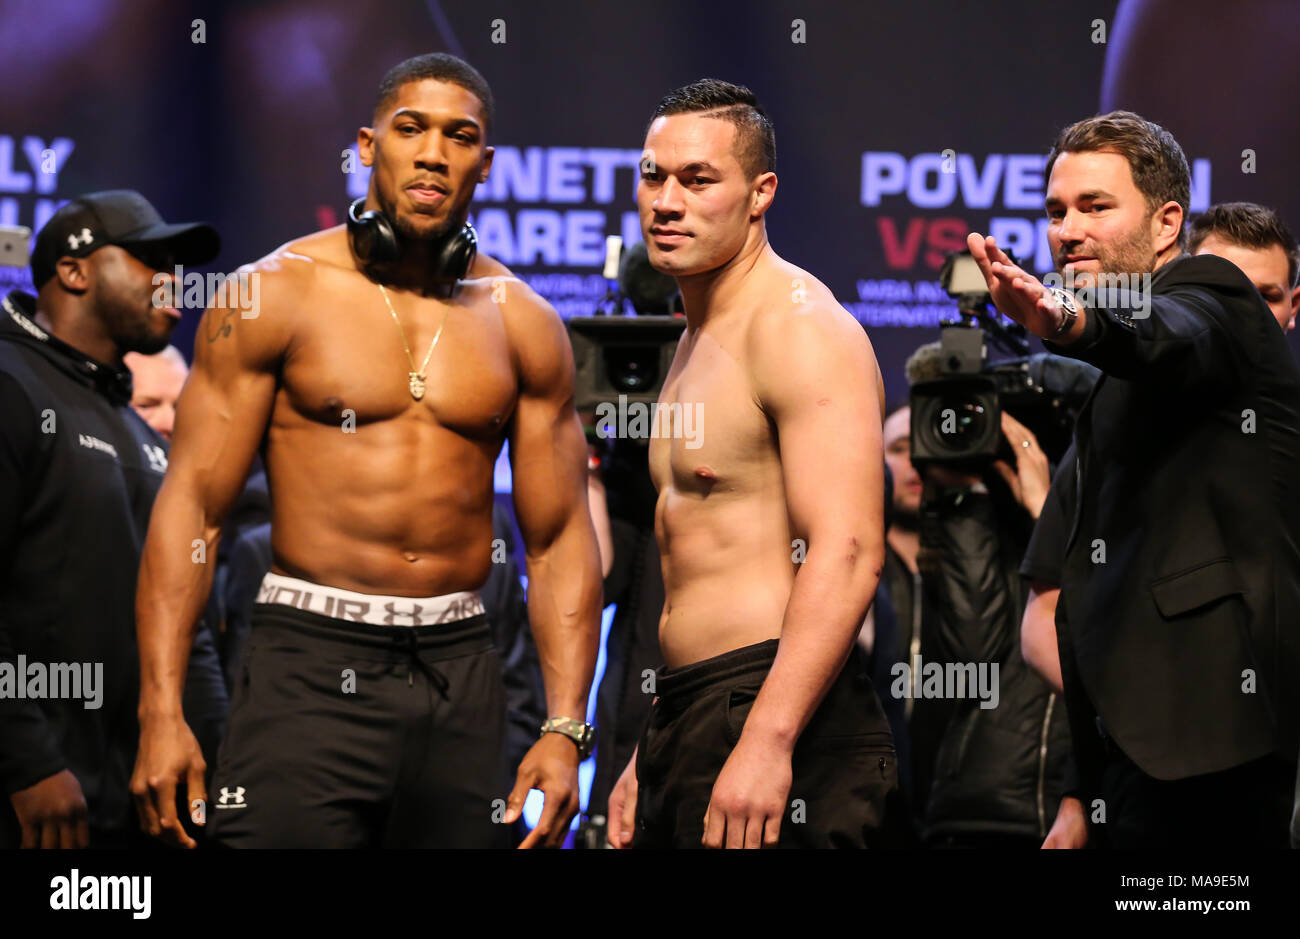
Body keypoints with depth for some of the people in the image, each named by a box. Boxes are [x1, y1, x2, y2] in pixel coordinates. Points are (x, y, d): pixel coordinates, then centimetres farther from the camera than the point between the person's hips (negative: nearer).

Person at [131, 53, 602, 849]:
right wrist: (161, 712, -12)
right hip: (309, 663, -3)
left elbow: (560, 537, 10)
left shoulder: (523, 324, 9)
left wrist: (566, 729, 1)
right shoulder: (277, 294, 0)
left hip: (460, 671, 3)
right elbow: (192, 502, -3)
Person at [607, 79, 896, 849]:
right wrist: (649, 760, 23)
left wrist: (767, 742, -29)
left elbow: (848, 553, -21)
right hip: (685, 723, 9)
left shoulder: (799, 327, -11)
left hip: (778, 720, -9)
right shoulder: (700, 343, 20)